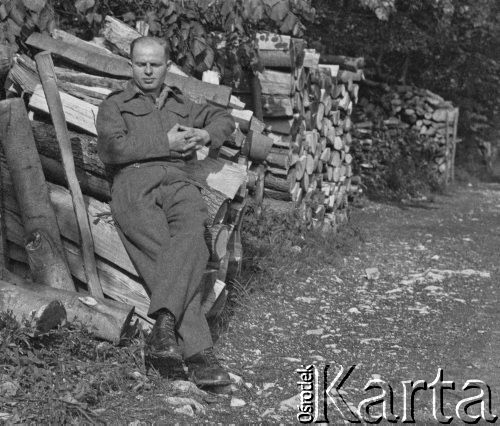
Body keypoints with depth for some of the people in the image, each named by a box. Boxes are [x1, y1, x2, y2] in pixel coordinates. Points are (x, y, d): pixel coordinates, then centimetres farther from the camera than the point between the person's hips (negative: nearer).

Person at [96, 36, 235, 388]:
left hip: (178, 182, 3)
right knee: (180, 256, -28)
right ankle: (199, 353, -36)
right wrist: (165, 143, 2)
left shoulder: (181, 105, 34)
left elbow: (224, 118, 40)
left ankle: (163, 324, -44)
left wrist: (206, 134, 16)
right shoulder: (114, 106, 21)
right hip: (134, 183, -3)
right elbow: (111, 149, 3)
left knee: (191, 235, -34)